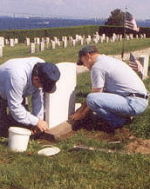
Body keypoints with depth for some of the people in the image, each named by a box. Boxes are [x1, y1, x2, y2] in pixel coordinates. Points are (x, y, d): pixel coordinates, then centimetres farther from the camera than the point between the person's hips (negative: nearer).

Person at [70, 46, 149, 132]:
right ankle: (123, 114, 12)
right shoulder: (108, 60, 19)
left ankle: (119, 121, -5)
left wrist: (82, 114, 9)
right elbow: (98, 93, 24)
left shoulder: (97, 67, -10)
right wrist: (82, 108, 25)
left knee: (91, 99, -22)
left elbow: (94, 97, -6)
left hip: (134, 103, -10)